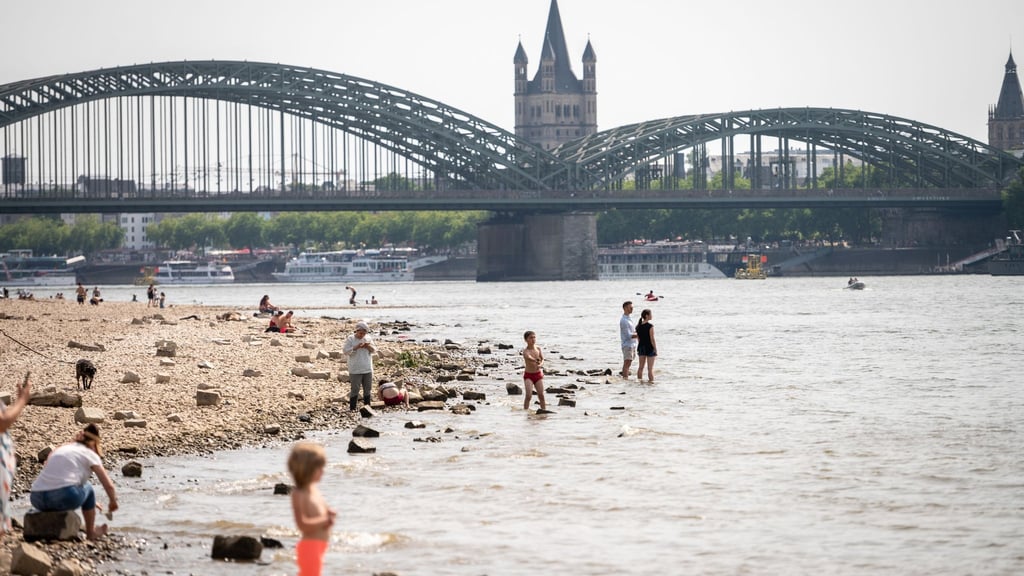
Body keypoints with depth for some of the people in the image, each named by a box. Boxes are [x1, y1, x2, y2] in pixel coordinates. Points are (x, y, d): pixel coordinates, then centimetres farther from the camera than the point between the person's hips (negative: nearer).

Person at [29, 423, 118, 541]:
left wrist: (91, 502, 51)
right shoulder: (90, 454, 12)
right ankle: (91, 532, 32)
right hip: (64, 497, -5)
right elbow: (108, 485, 10)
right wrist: (113, 503, 31)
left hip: (37, 500, 5)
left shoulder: (60, 449, 29)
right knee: (87, 488, 25)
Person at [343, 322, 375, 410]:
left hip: (368, 370, 5)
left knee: (367, 390, 10)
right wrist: (356, 347, -22)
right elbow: (345, 351, -11)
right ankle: (352, 409, -2)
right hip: (355, 370, -5)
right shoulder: (350, 339, -4)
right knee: (355, 390, -6)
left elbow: (374, 350, 10)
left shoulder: (368, 339, 8)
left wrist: (369, 347, -12)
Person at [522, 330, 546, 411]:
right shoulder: (526, 351, -15)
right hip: (528, 375, -4)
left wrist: (540, 364, -19)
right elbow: (529, 357, -36)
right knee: (529, 395, -15)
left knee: (541, 395, 5)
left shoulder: (538, 348, 2)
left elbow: (542, 359, 5)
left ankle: (544, 410, 16)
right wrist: (536, 361, -58)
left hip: (538, 374, 4)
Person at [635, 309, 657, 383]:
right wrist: (656, 349, -7)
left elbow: (638, 338, 10)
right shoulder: (650, 326, -17)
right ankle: (651, 381, 2)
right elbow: (652, 339, -16)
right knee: (650, 368, 0)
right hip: (649, 348, -6)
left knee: (640, 367, 14)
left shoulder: (638, 326, 2)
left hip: (641, 347, 6)